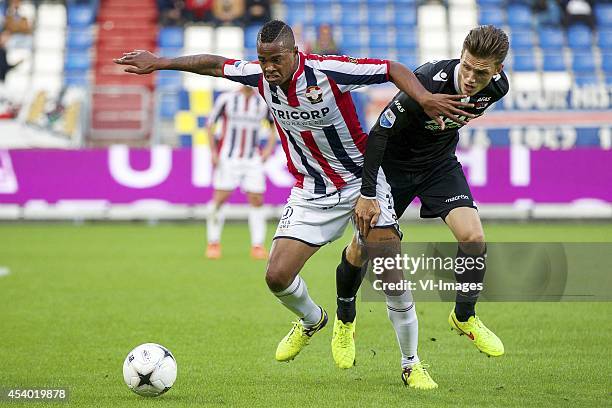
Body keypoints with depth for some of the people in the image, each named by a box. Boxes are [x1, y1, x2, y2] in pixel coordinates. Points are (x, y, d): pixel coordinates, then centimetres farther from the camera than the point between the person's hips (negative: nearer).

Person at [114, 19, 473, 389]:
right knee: (278, 276, -6)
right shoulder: (260, 77, -9)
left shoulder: (329, 71, -23)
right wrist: (159, 63, 10)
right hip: (311, 192, 4)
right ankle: (312, 321, 30)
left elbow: (392, 69, -18)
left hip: (362, 179, -4)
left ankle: (412, 365, 4)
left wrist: (423, 97, -35)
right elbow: (217, 65, 8)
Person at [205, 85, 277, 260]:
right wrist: (213, 152, -1)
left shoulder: (264, 102, 5)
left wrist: (269, 149, 7)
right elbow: (210, 123, 5)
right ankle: (213, 243, 3)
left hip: (253, 160, 2)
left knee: (256, 200, -4)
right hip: (227, 158, -2)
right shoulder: (227, 99, -2)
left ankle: (257, 245, 2)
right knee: (220, 198, -8)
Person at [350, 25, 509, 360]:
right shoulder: (428, 81, -35)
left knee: (473, 238, -15)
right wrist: (367, 194, -28)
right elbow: (379, 133, -28)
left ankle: (464, 317, 10)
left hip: (441, 163, 4)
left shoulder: (497, 87, -17)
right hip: (393, 164, -4)